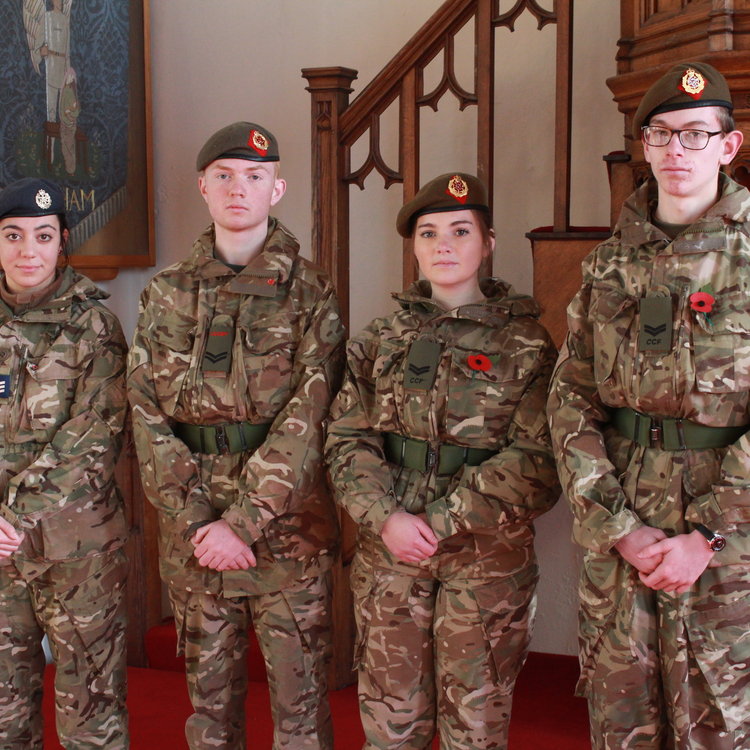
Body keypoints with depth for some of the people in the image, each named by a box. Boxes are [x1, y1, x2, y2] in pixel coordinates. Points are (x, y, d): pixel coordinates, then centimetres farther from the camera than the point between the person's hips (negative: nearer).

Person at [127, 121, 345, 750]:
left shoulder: (309, 292, -2)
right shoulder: (167, 295, 7)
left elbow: (306, 416, -11)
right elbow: (148, 414, 1)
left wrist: (243, 522, -17)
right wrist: (194, 518, -11)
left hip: (287, 525, -3)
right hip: (192, 524, 3)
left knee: (298, 687, 5)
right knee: (209, 686, 14)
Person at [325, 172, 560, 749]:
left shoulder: (527, 344, -2)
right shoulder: (381, 340, 8)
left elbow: (536, 461, -11)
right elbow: (347, 439, 2)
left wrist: (441, 523, -16)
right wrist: (387, 518, -15)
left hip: (485, 555, -2)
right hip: (388, 551, 3)